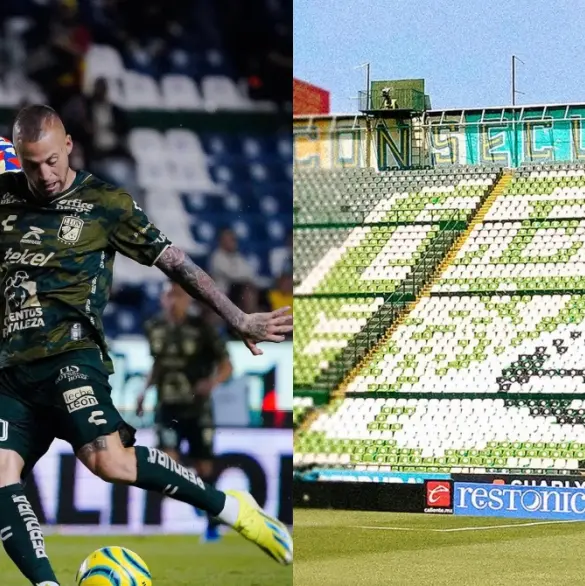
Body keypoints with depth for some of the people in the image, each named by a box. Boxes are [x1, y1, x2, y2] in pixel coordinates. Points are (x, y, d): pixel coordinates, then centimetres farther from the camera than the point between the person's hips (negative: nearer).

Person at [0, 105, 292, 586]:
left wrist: (237, 319, 2)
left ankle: (231, 508, -10)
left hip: (70, 353, -4)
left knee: (109, 461, -26)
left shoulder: (104, 204, 4)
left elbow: (172, 261, 6)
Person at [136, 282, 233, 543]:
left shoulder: (201, 329, -10)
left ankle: (212, 524, 20)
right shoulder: (154, 328, 3)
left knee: (204, 467, 5)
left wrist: (212, 382, -26)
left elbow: (226, 366, -6)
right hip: (166, 408, 3)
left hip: (197, 409, -2)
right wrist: (145, 390, 9)